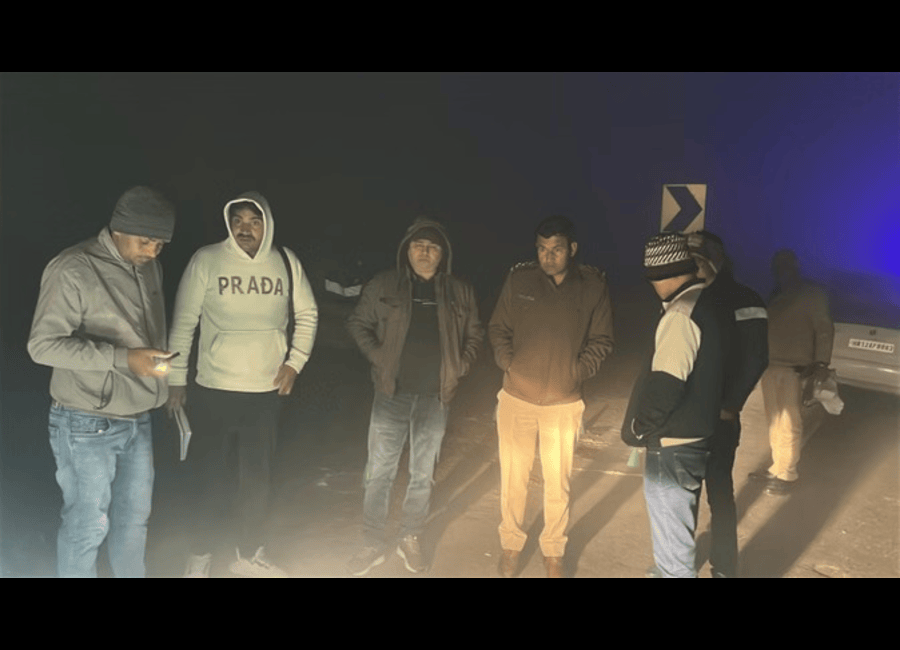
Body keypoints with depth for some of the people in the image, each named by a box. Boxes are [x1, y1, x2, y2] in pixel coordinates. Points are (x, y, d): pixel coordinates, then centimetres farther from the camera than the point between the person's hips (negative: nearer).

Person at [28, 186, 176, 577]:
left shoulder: (149, 268, 5)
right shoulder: (73, 270, -17)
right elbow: (43, 345, -19)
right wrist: (124, 359, -25)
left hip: (137, 420, 7)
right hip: (88, 426, -7)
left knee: (134, 516, 18)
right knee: (88, 523, 7)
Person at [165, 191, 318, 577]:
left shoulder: (286, 262, -2)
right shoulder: (206, 260, -10)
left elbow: (307, 314, 8)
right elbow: (183, 323, -5)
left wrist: (295, 361, -2)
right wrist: (176, 379, -4)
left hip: (267, 391, 3)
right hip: (214, 390, -2)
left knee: (258, 477, 15)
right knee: (212, 477, 9)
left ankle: (249, 555, 34)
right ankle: (200, 557, 32)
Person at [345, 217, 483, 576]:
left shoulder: (460, 292, 2)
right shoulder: (383, 285, -3)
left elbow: (474, 334, 14)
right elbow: (358, 323, 5)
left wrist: (459, 367, 2)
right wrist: (378, 357, -6)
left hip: (435, 397, 1)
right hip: (392, 394, -1)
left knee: (422, 474, 12)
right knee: (379, 472, 4)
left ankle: (411, 540, 30)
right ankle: (374, 543, 22)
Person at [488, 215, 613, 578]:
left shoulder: (593, 285, -5)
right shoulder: (519, 279, -5)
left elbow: (601, 339, 4)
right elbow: (498, 328, 5)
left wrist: (579, 372, -7)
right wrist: (509, 365, -7)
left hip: (564, 403, 0)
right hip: (517, 397, 0)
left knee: (558, 483, 11)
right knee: (513, 477, 11)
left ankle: (553, 553, 33)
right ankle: (511, 545, 34)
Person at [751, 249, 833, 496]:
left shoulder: (812, 294, 0)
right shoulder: (774, 294, 18)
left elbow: (824, 329, -4)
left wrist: (821, 362, -14)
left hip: (794, 368, -6)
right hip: (769, 365, 6)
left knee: (789, 424, -1)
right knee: (774, 422, 11)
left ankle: (787, 474, 9)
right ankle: (777, 468, 22)